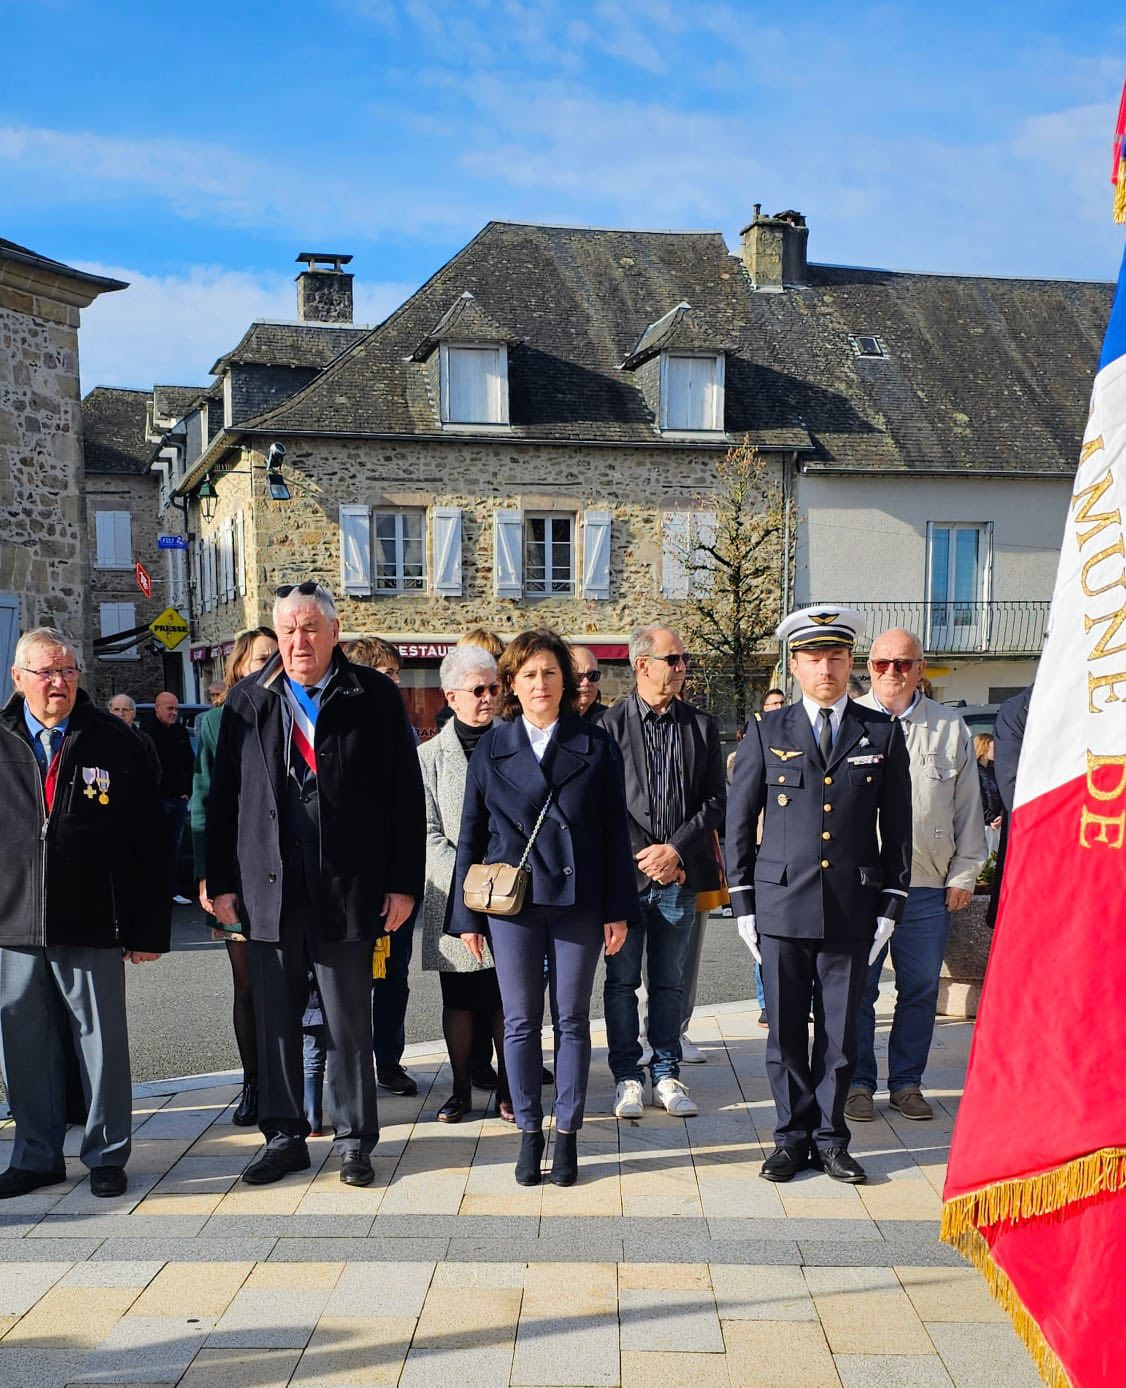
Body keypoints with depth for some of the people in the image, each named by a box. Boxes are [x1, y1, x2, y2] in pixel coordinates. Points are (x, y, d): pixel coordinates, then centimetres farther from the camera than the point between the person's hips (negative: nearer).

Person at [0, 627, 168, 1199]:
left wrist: (149, 929, -3)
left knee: (102, 1043, 6)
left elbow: (149, 843, 0)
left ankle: (106, 1155, 22)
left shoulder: (114, 741, 0)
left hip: (92, 927, -2)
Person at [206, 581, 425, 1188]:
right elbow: (224, 796, 8)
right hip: (267, 888, 3)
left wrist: (402, 882, -5)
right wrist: (222, 881, 3)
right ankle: (284, 1137, 24)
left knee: (349, 1021, 7)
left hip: (347, 888, -2)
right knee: (275, 1021, 10)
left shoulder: (375, 698, -1)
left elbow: (404, 795, -1)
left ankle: (355, 1139, 21)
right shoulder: (247, 700, 8)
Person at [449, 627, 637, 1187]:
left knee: (572, 1020, 7)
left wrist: (618, 910, -1)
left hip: (578, 901, 0)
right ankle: (529, 1133, 18)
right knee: (520, 1022, 5)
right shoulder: (492, 748, 4)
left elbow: (615, 831, 3)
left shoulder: (595, 745, 3)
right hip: (511, 904, 0)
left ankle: (567, 1135, 17)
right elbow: (471, 835, 6)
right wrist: (466, 916, 2)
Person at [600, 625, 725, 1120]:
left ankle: (666, 1075, 20)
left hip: (680, 875, 3)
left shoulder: (701, 726, 7)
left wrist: (675, 850, -9)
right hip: (624, 872, -2)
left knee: (669, 981, 11)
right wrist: (645, 856, -10)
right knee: (622, 981, 6)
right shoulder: (610, 724, -3)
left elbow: (715, 800, 3)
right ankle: (627, 1077, 16)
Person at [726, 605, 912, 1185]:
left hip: (853, 912, 1)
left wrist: (890, 907, 4)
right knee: (786, 1033, 5)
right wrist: (743, 904, 2)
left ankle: (829, 1139, 22)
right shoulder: (767, 732, 4)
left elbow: (897, 829, 9)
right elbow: (738, 821, 6)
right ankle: (793, 1137, 20)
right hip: (782, 906, 0)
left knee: (840, 1034, 8)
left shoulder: (883, 733, 6)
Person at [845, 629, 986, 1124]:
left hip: (928, 885, 2)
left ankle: (906, 1083, 20)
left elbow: (968, 809, 12)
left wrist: (964, 875, 7)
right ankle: (858, 1083, 15)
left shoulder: (950, 728, 9)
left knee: (920, 990, 7)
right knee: (857, 989, 3)